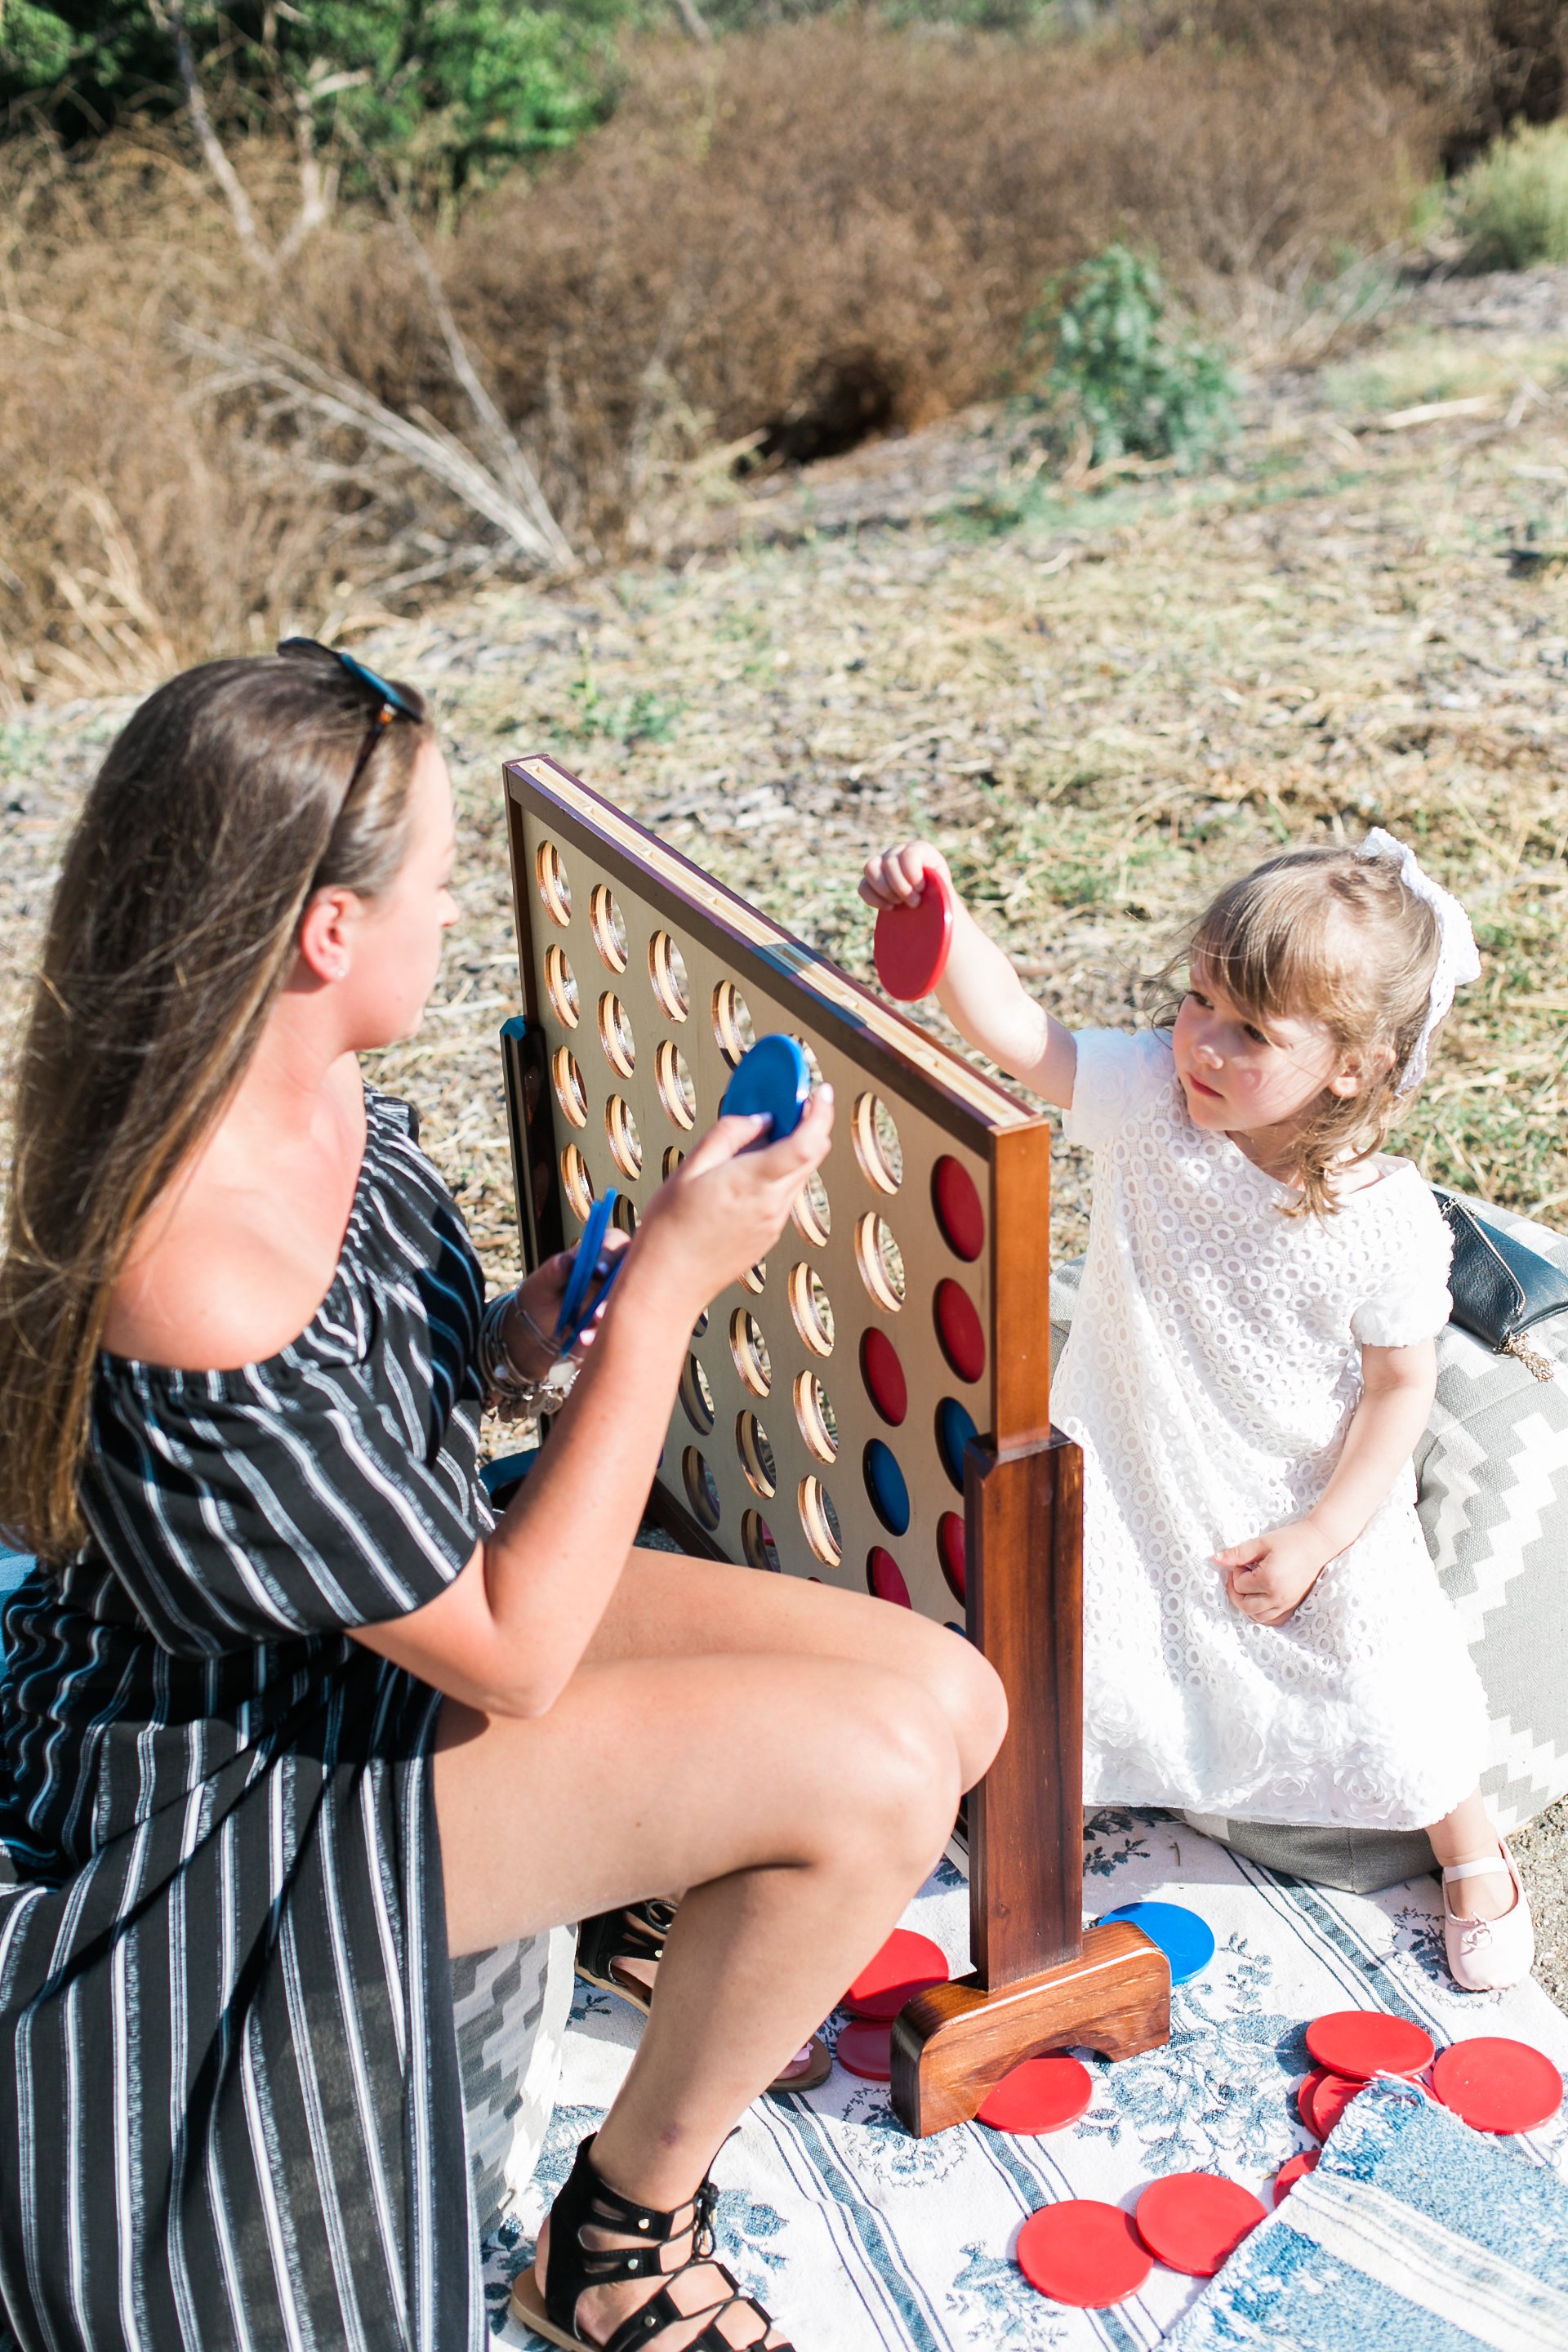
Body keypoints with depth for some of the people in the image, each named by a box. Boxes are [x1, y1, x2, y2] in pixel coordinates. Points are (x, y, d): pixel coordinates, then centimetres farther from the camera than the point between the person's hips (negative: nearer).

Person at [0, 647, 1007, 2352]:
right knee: (877, 1775, -19)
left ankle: (699, 1910, 28)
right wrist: (664, 1292, -25)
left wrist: (509, 1339, -10)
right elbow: (509, 1653, -26)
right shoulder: (200, 1302, -36)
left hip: (426, 1594, 8)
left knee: (948, 1695, -2)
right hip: (253, 1773, -8)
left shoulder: (319, 1092, -8)